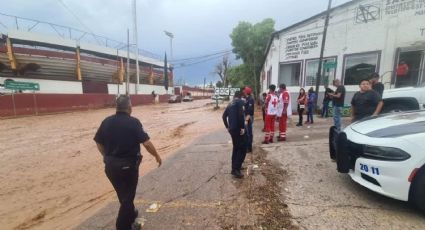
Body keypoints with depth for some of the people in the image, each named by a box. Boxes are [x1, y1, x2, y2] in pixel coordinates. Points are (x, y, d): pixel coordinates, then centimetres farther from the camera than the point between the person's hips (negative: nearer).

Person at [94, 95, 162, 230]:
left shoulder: (106, 121, 0)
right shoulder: (133, 122, -17)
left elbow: (99, 143, 7)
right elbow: (146, 143, -21)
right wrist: (157, 156, -6)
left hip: (110, 165, 7)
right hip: (128, 165, -6)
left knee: (122, 194, 26)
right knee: (127, 195, 12)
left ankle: (130, 214, 49)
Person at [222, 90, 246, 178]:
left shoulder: (230, 104, 18)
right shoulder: (240, 102, -5)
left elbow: (224, 116, 18)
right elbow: (241, 114, -21)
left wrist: (227, 127, 22)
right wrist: (242, 127, -17)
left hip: (231, 129, 8)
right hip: (238, 129, -8)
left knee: (236, 148, 19)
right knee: (242, 148, -1)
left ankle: (234, 167, 27)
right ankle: (236, 169, -4)